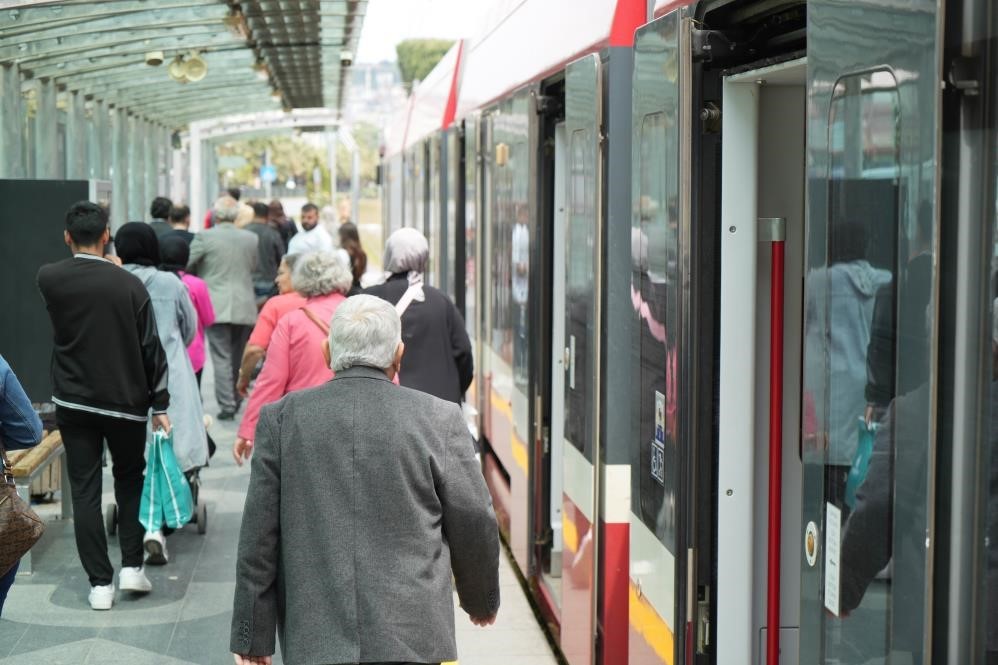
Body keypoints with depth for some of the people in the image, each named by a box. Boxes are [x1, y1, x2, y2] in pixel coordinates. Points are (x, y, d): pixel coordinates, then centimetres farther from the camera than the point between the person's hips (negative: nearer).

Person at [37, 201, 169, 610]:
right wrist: (159, 404, 1)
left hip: (73, 401, 1)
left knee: (84, 491, 5)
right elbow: (151, 348, -7)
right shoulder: (129, 285, -11)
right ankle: (132, 567, 12)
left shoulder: (48, 279, -7)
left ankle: (100, 583, 5)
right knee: (130, 482, 18)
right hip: (126, 400, 0)